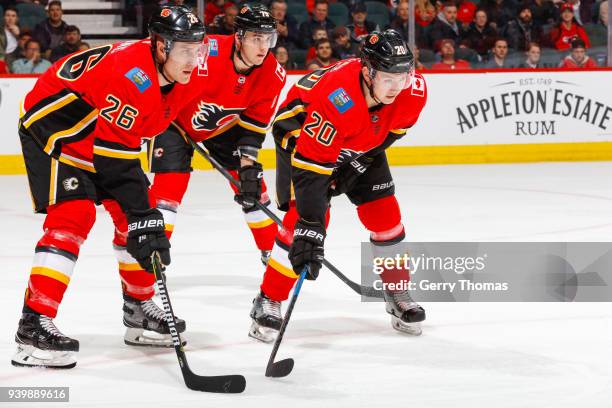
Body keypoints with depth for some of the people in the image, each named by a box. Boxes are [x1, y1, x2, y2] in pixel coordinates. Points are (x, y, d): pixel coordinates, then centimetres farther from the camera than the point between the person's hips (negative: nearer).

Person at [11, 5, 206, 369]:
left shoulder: (179, 77, -7)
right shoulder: (131, 75, -35)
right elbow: (115, 155, -36)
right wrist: (142, 217, -35)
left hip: (103, 132, 9)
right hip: (52, 124, -9)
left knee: (135, 213, 6)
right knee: (74, 214, -22)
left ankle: (139, 310, 21)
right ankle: (34, 326, -25)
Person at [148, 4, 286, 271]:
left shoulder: (272, 75, -21)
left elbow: (254, 125, -12)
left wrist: (249, 168, -17)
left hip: (224, 125, 5)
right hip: (176, 118, -5)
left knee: (252, 184, 4)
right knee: (170, 184, -18)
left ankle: (273, 253, 20)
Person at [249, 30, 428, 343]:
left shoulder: (414, 90, -27)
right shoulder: (334, 98, -44)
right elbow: (310, 168, -44)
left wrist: (360, 161, -7)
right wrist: (310, 231, -48)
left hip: (361, 143, 5)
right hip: (301, 132, -5)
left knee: (384, 213, 1)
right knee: (305, 213, -19)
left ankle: (398, 296, 20)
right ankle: (268, 303, -7)